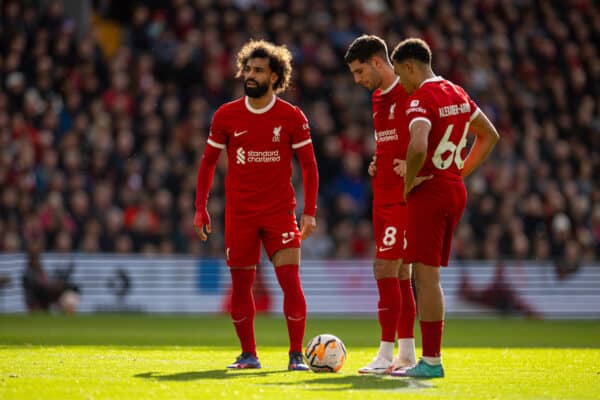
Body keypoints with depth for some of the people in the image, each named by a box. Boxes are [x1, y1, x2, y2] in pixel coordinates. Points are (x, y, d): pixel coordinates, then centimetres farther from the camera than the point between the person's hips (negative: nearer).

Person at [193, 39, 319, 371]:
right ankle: (248, 354, 16)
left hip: (280, 212, -2)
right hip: (239, 214, 2)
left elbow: (309, 166, 3)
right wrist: (200, 208, 3)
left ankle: (296, 355, -3)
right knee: (241, 284, 3)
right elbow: (208, 161, 10)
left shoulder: (292, 117, -2)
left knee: (290, 279, -11)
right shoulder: (226, 116, 2)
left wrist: (309, 212, -5)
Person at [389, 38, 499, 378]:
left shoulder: (421, 99, -15)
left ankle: (431, 361, -6)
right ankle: (432, 356, 14)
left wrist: (408, 182, -15)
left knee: (426, 276, -6)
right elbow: (490, 136, 25)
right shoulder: (458, 94, 13)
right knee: (430, 277, 13)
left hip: (430, 193, -9)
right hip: (455, 191, 9)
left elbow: (418, 147, -32)